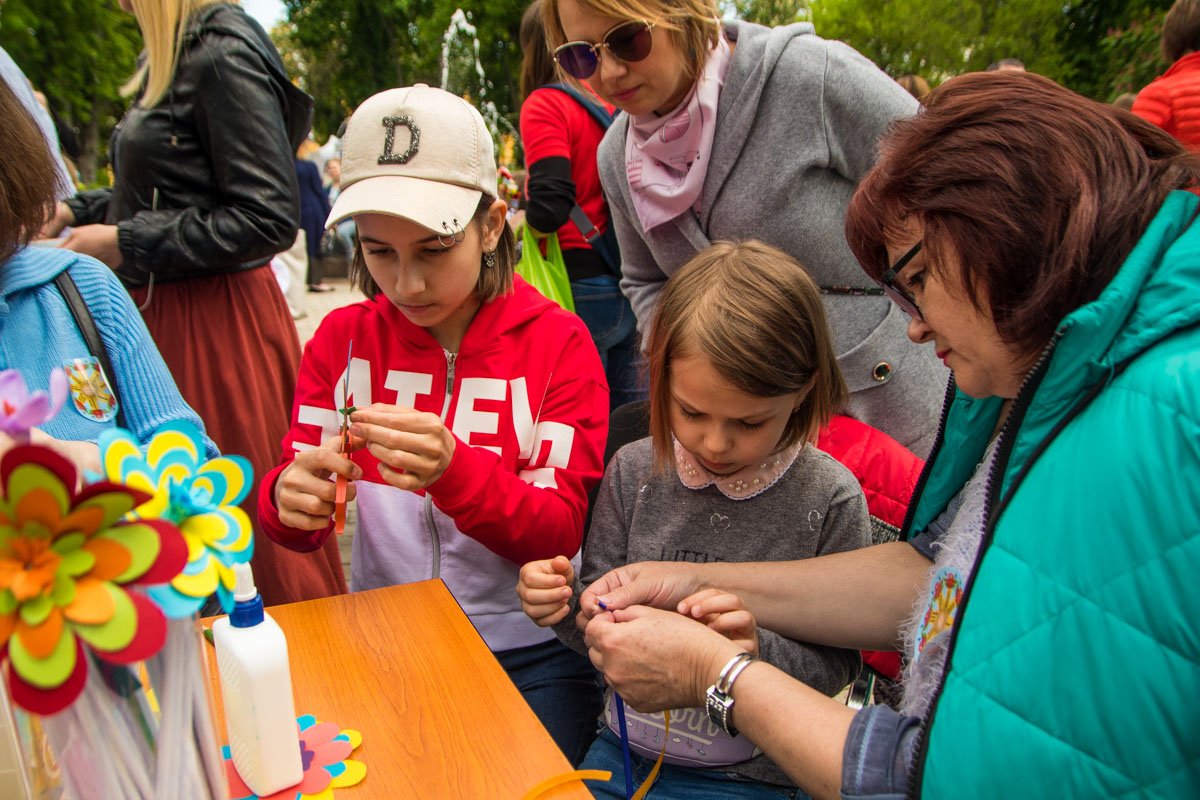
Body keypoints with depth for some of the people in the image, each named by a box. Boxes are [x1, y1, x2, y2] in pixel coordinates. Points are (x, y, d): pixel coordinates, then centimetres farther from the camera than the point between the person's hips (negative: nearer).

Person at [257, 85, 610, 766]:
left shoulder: (558, 341, -8)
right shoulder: (344, 338, 0)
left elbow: (559, 534, -14)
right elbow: (298, 522, 1)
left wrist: (453, 470, -32)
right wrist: (289, 499, -23)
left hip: (527, 652, -2)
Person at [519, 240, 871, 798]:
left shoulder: (830, 500, -15)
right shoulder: (634, 470, -7)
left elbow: (835, 669, -10)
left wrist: (752, 650, -27)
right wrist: (565, 605, -18)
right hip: (624, 749, 3)